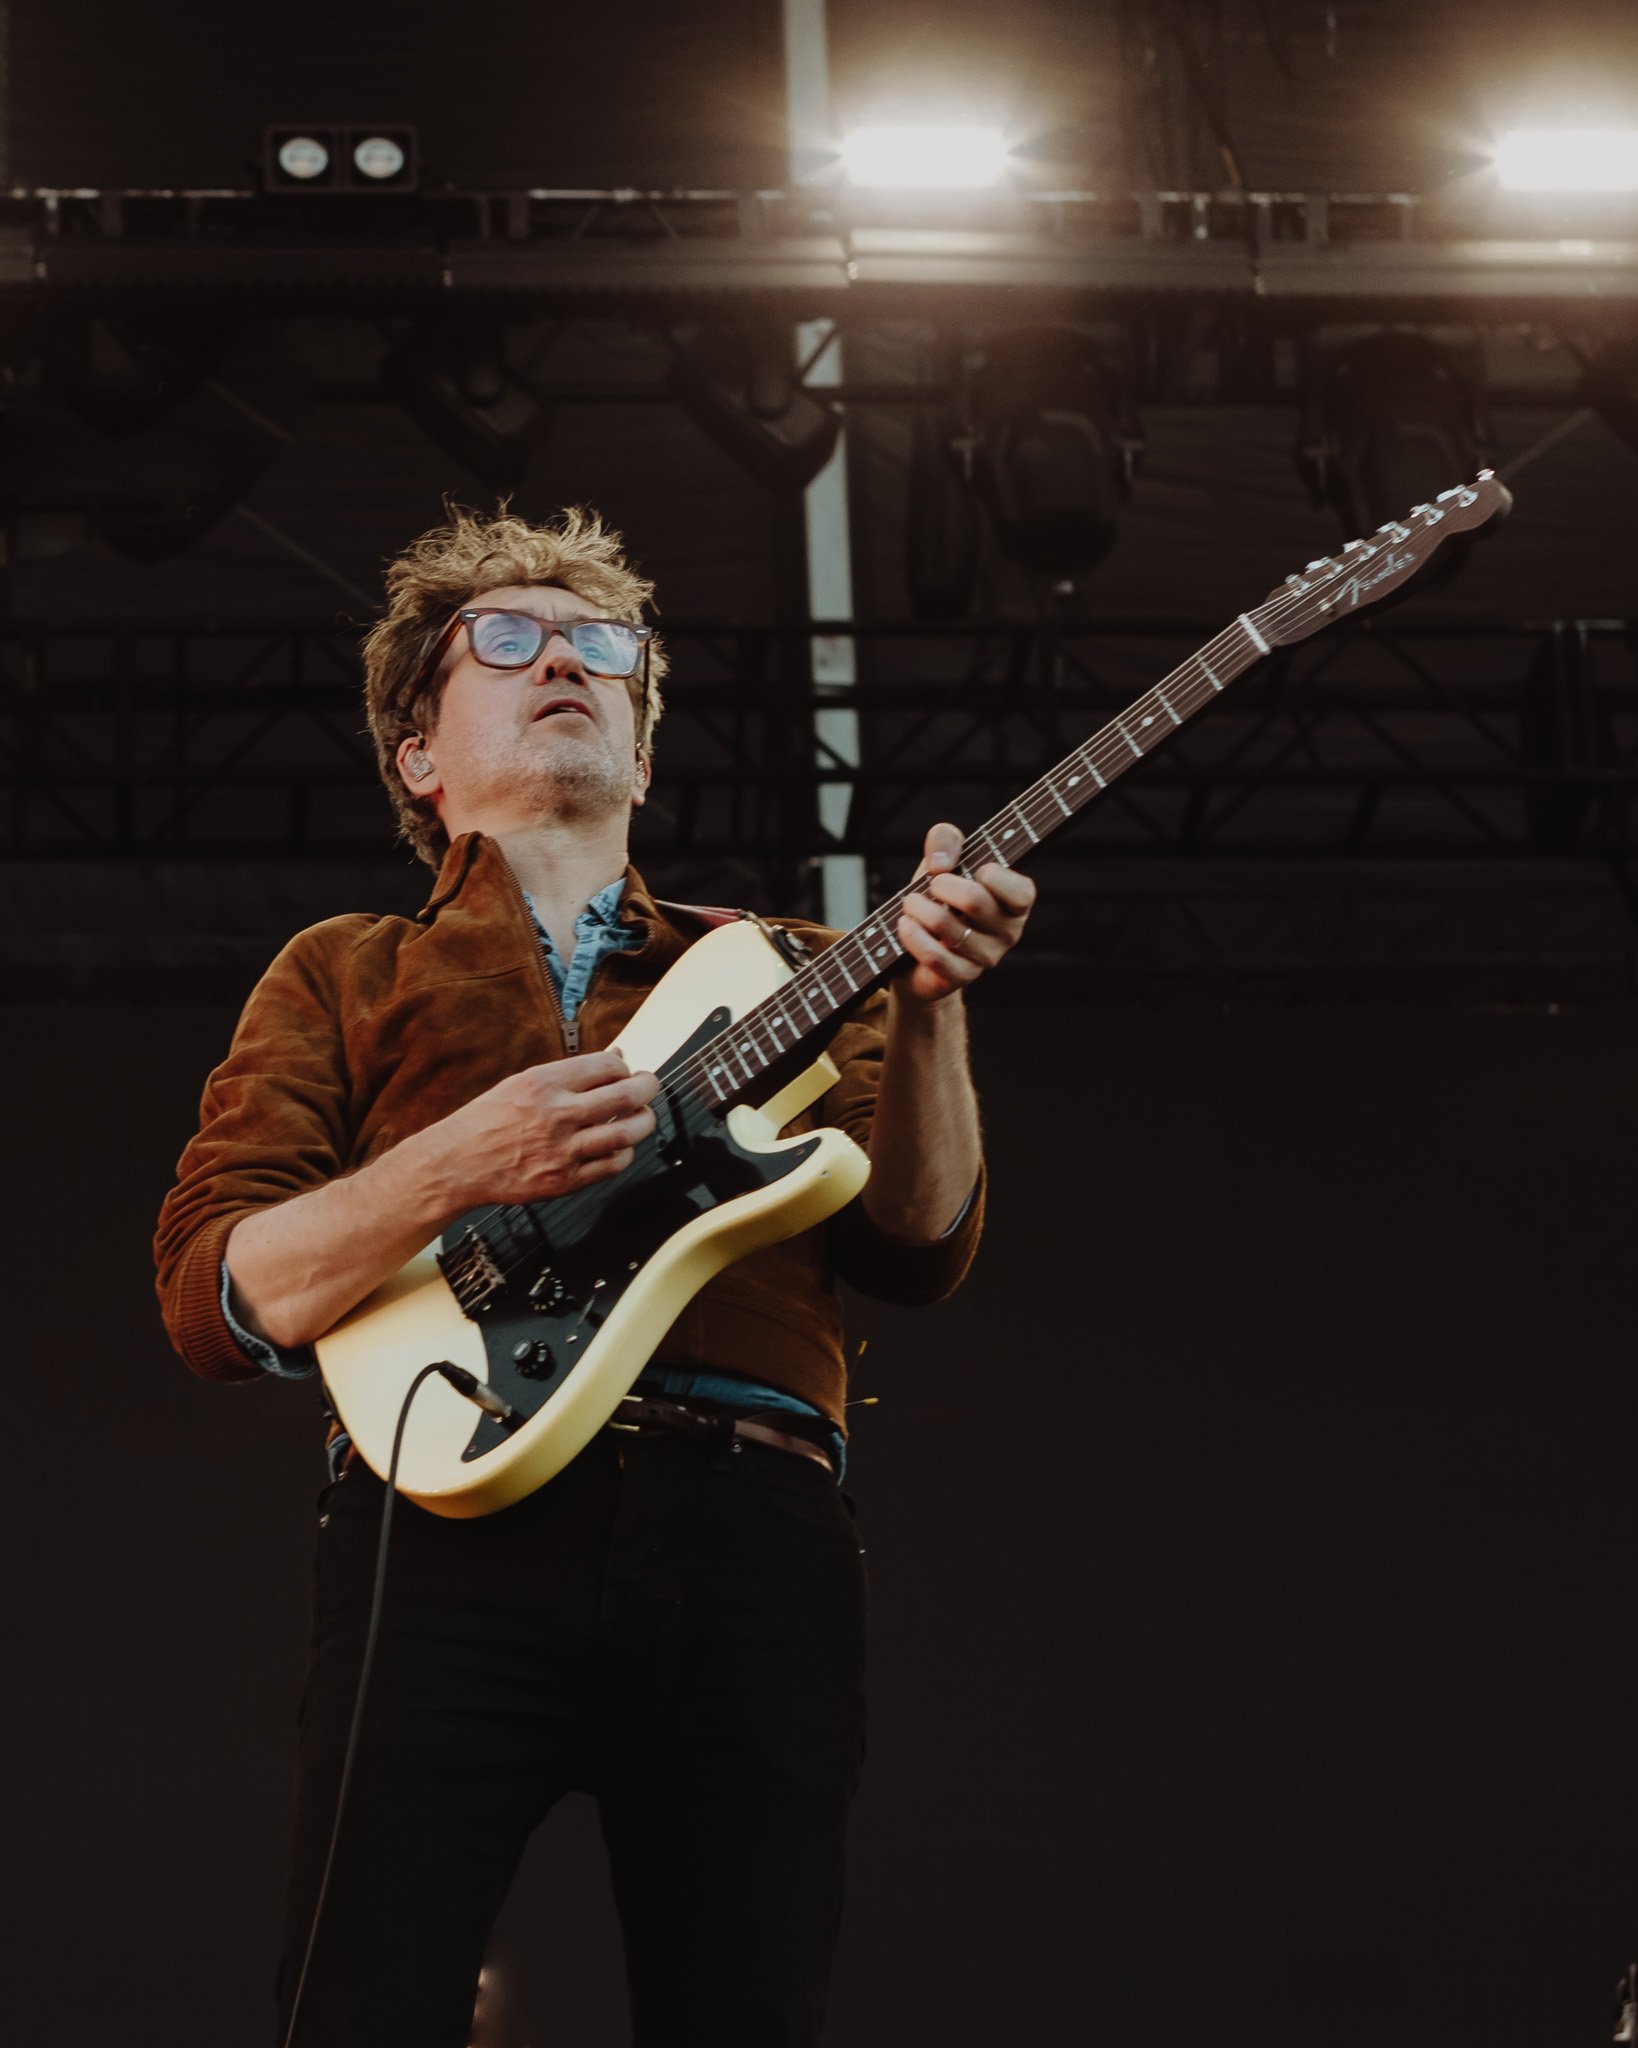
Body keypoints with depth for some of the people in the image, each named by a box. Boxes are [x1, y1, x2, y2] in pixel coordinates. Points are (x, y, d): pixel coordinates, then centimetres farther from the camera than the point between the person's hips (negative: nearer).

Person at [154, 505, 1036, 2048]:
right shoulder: (347, 977, 22)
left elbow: (919, 1249, 12)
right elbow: (210, 1296, 8)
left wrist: (926, 1002, -4)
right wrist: (458, 1166, -9)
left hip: (755, 1530, 2)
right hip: (455, 1513, -2)